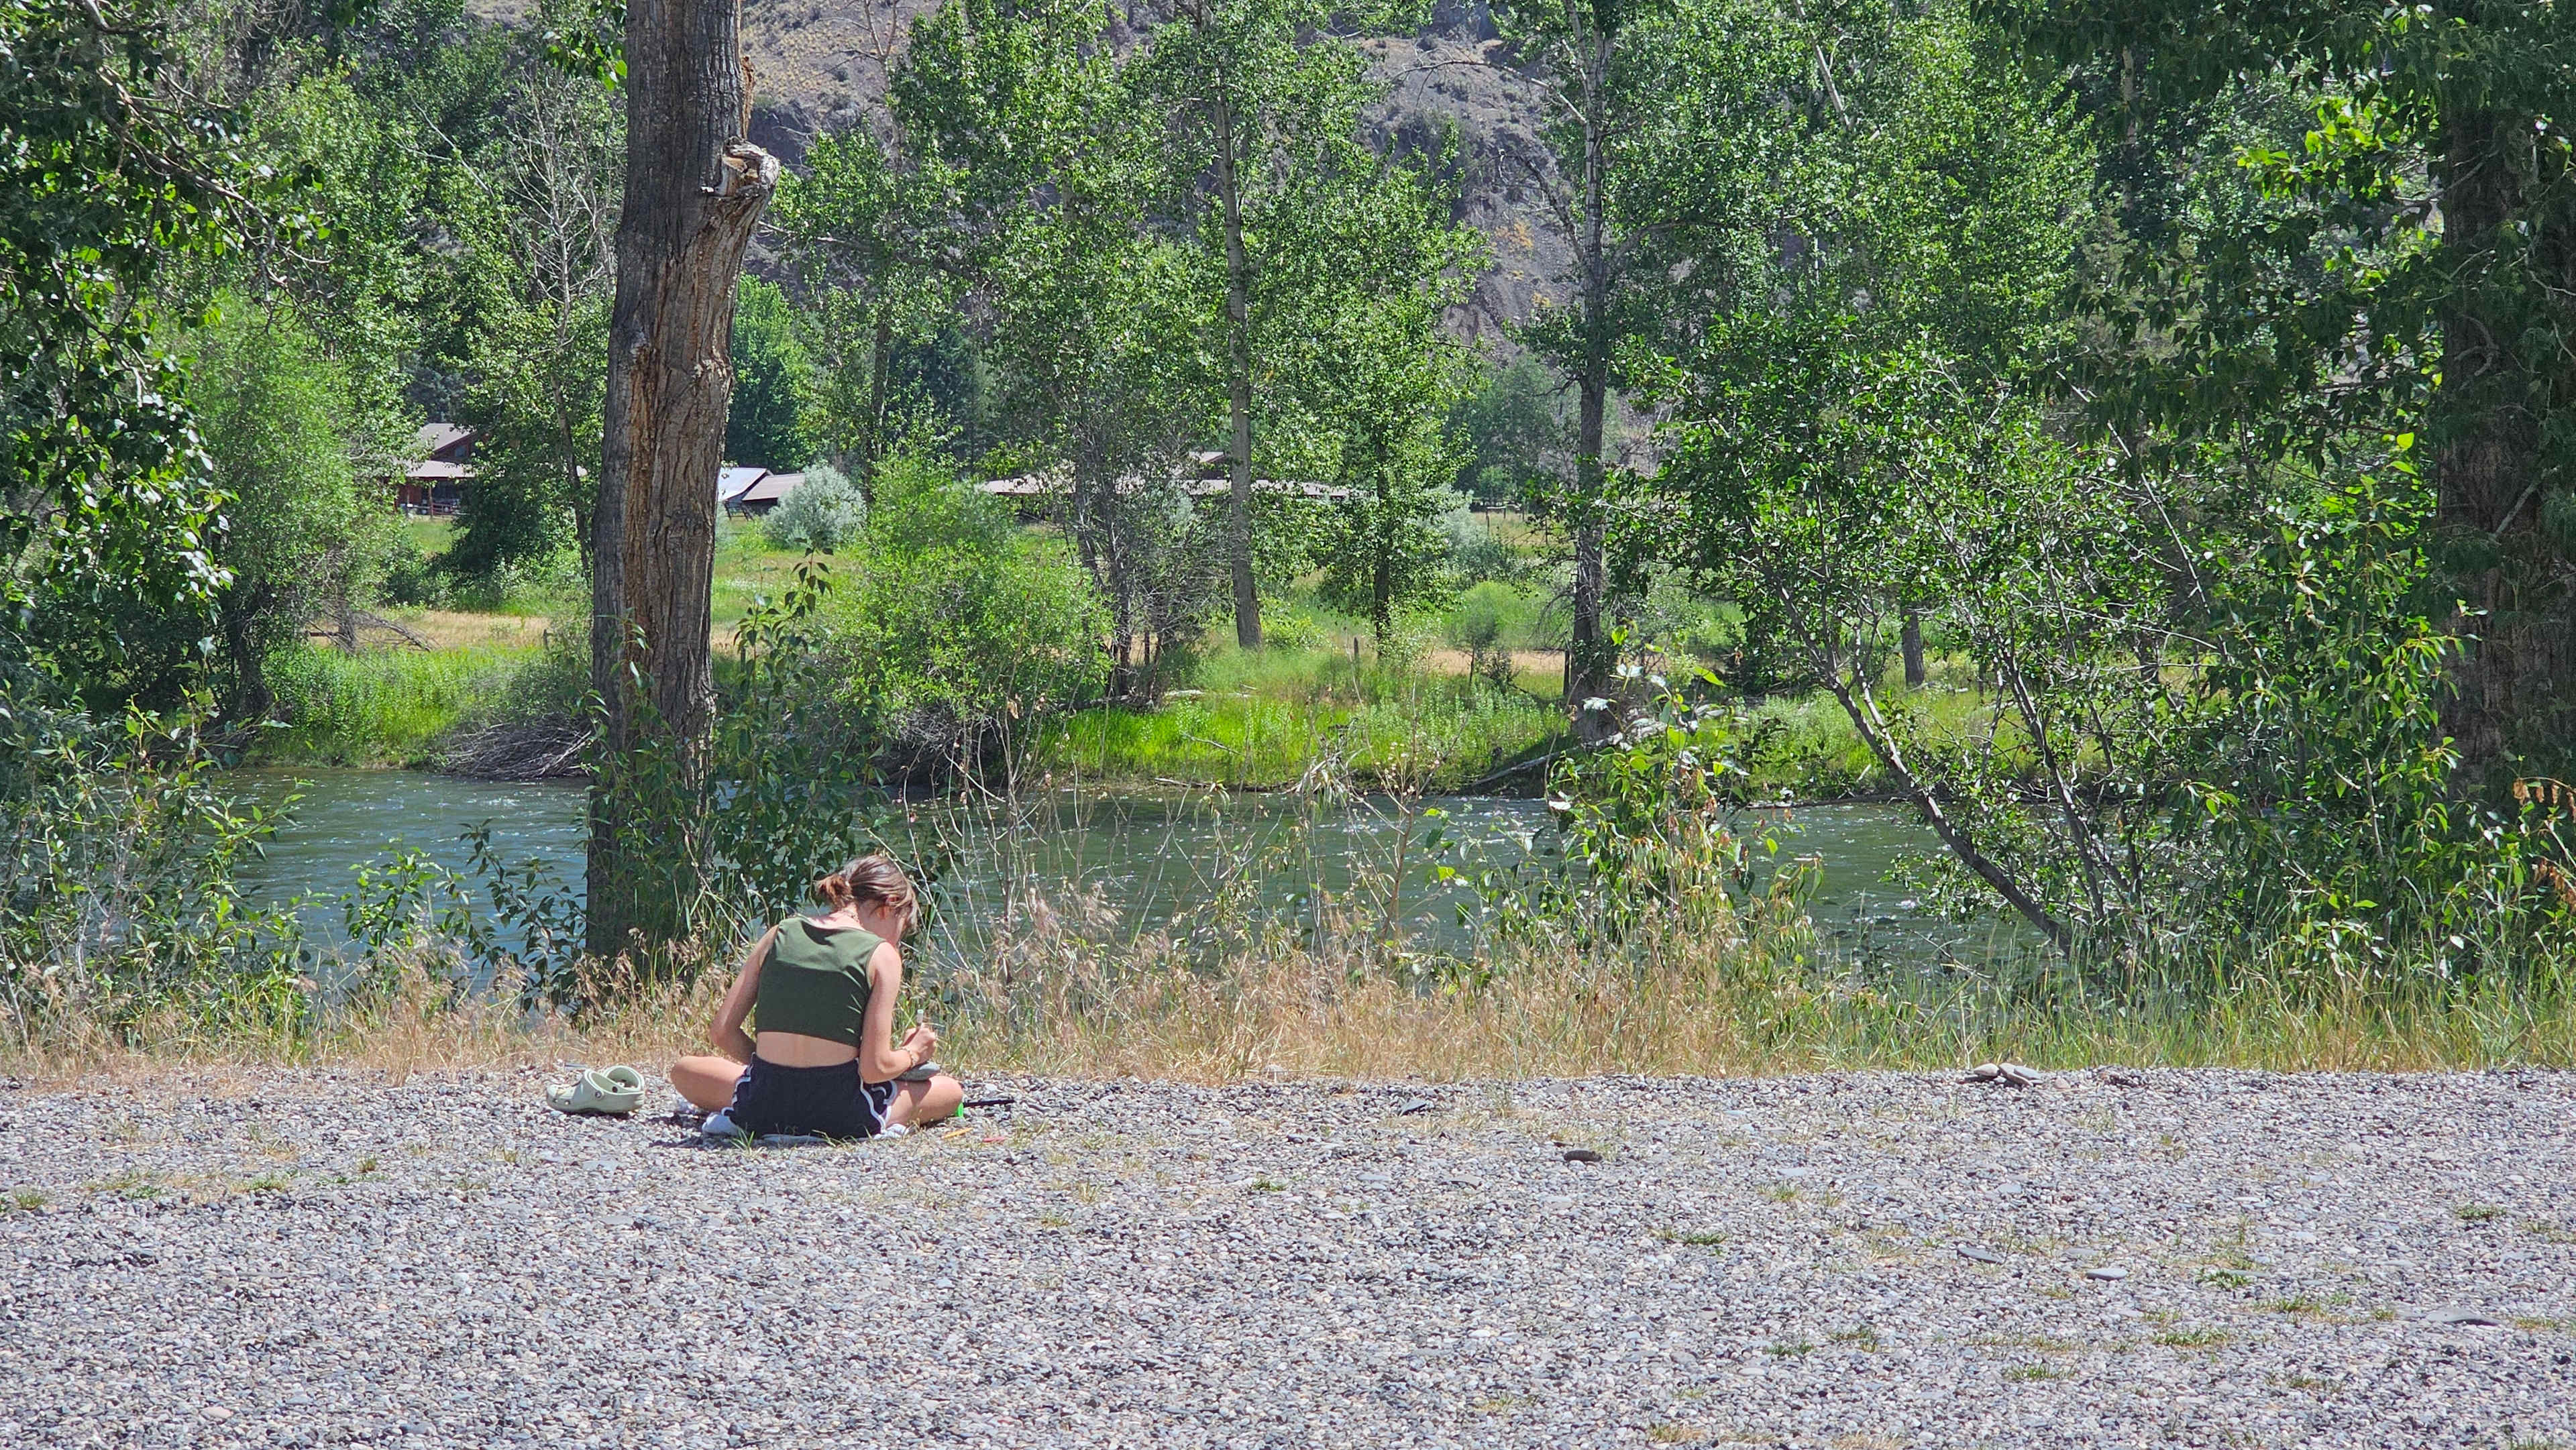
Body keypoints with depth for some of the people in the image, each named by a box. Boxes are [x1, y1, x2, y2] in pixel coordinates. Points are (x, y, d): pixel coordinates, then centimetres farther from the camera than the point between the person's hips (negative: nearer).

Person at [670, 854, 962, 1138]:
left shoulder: (779, 935, 9)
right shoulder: (881, 955, -2)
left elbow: (721, 1031, 9)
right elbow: (875, 1068, -8)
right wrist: (911, 1054, 14)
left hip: (763, 1107, 2)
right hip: (840, 1113, -2)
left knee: (684, 1071, 33)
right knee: (951, 1090, 23)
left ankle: (738, 1117, 9)